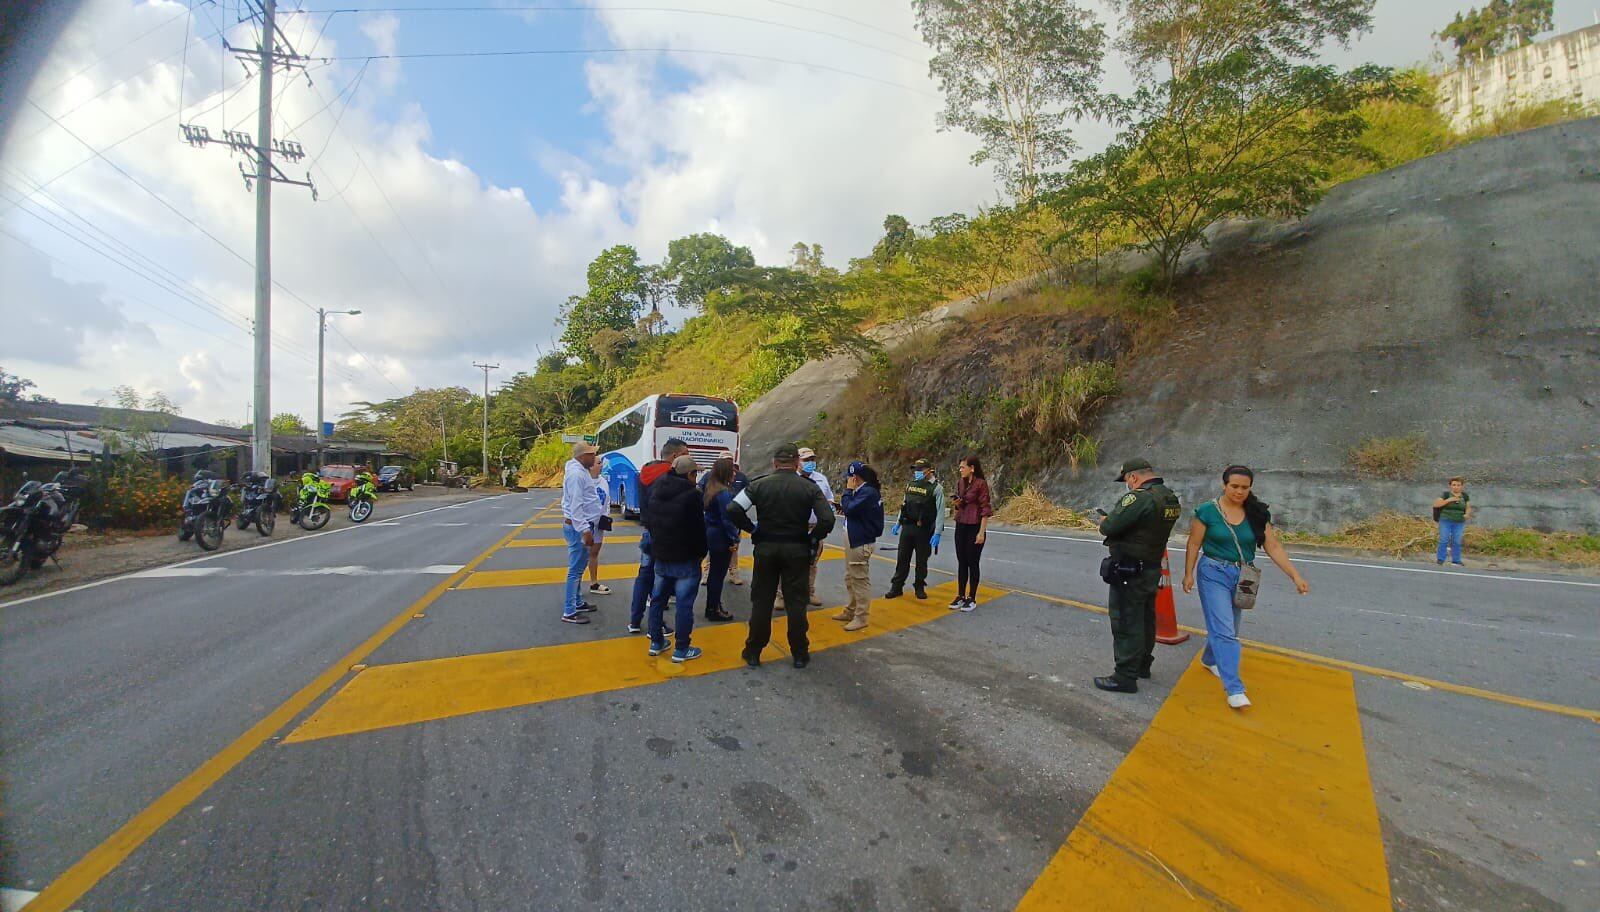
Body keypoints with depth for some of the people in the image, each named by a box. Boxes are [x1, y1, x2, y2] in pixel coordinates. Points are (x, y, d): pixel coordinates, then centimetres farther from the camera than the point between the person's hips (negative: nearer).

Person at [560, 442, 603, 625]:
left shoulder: (581, 471, 14)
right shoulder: (576, 473, -19)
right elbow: (576, 505, -24)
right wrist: (585, 531, -27)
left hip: (582, 525, 11)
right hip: (578, 526, -11)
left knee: (579, 567, 19)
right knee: (575, 570, -6)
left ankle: (577, 602, 31)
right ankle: (569, 612, 0)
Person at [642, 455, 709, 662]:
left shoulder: (656, 491, 4)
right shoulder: (692, 494, -19)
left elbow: (648, 522, 11)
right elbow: (698, 528, -16)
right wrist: (701, 552, -1)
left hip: (660, 556, 7)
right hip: (686, 559, -7)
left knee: (657, 599, 17)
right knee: (684, 603, 1)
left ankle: (656, 642, 27)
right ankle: (681, 649, 8)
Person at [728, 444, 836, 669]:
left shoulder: (760, 484, -5)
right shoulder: (810, 488, -6)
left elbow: (733, 510, -13)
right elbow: (827, 520, -15)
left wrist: (752, 528, 0)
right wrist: (814, 538, 1)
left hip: (766, 548, 1)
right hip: (798, 550, 0)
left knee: (761, 601, 10)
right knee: (796, 602, 8)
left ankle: (753, 652, 18)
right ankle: (800, 654, 16)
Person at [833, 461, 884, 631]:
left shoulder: (868, 492, -18)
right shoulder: (862, 491, 11)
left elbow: (849, 509, -23)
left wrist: (848, 490, -12)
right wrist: (843, 507, -4)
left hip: (861, 542, -11)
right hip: (853, 539, 11)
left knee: (860, 580, -2)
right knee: (850, 578, 20)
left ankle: (861, 618, 7)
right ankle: (851, 611, 33)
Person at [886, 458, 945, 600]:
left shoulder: (936, 488, -8)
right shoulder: (910, 485, 11)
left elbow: (940, 512, -12)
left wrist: (937, 533, -18)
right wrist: (898, 523, 17)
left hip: (923, 530, -5)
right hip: (907, 527, 5)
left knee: (921, 561, 7)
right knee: (902, 559, 8)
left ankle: (919, 588, 22)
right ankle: (897, 587, 15)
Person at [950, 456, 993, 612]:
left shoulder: (981, 483, -12)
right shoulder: (960, 482, 8)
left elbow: (985, 508, -13)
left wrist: (981, 532, -16)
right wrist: (958, 503, -4)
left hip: (975, 527, -6)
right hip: (960, 526, 6)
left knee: (972, 563, 1)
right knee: (961, 563, 9)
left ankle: (972, 599, 12)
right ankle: (960, 596, 17)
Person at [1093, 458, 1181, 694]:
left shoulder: (1140, 497, -23)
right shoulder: (1171, 498, 6)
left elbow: (1110, 527, -24)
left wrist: (1104, 522, -2)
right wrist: (1113, 520, 7)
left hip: (1129, 572, -9)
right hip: (1153, 568, 9)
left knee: (1126, 623, -2)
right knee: (1145, 619, 20)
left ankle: (1125, 676, 4)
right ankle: (1142, 664, 35)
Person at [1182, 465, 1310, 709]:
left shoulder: (1257, 514, 0)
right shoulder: (1207, 511, -10)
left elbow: (1274, 547, -2)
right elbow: (1194, 544, -6)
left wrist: (1296, 576, -9)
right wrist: (1189, 574, -8)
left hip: (1242, 576, 5)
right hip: (1214, 573, -4)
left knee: (1226, 627, 17)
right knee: (1224, 630, -11)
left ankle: (1209, 660, 43)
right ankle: (1234, 689, -10)